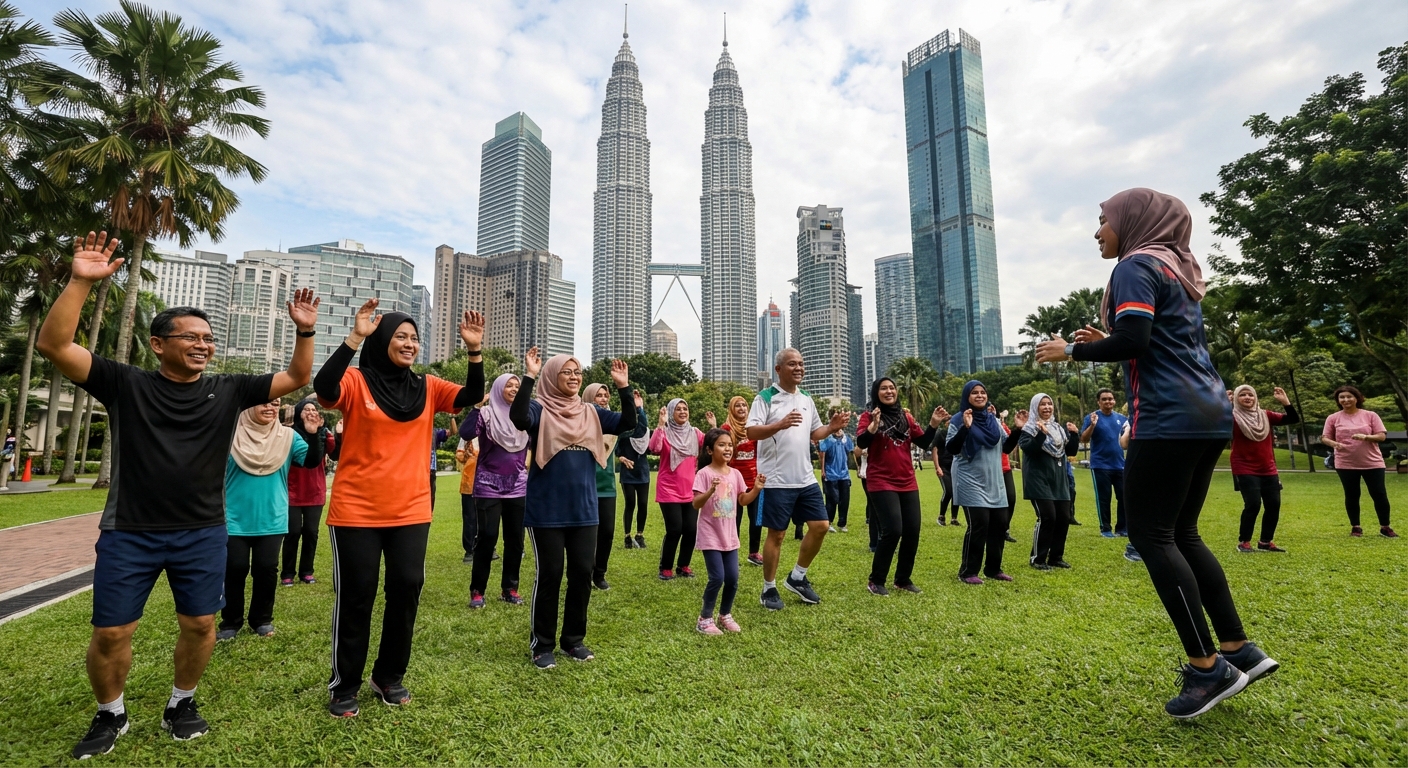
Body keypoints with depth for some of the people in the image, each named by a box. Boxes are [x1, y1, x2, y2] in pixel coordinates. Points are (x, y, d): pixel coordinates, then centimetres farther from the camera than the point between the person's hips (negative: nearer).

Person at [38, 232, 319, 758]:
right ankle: (109, 715, 32)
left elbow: (297, 378, 1)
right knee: (110, 632, 7)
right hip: (128, 533, -1)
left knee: (201, 625, 7)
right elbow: (53, 345, -14)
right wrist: (81, 282, -25)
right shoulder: (125, 384, -3)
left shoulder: (228, 391, 2)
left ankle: (181, 704, 30)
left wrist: (305, 331, -14)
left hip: (202, 534, 2)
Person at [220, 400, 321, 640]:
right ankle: (230, 623, 23)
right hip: (235, 519, -1)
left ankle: (262, 620, 23)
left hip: (271, 519, 1)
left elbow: (312, 461, -14)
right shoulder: (232, 435, -5)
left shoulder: (288, 436, -2)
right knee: (235, 570, 6)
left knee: (266, 570, 6)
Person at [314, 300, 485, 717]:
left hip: (411, 512, 4)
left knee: (406, 591, 8)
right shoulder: (356, 381, -4)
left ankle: (389, 676, 29)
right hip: (356, 512, -3)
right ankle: (344, 686, 27)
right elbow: (323, 389, -25)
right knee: (355, 597, 7)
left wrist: (474, 351, -18)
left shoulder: (427, 387, 6)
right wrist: (354, 337, -30)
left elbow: (471, 397, -6)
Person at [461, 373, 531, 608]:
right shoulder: (486, 414, -3)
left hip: (518, 488, 4)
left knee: (515, 539, 6)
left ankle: (509, 588, 19)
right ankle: (477, 591, 11)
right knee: (486, 538, -4)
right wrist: (476, 406, -20)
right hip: (488, 488, -4)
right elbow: (465, 434, -20)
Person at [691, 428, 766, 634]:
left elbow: (743, 501, 9)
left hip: (729, 536, 6)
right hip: (710, 536, -5)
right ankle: (705, 618, 12)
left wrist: (756, 489, -7)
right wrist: (710, 491, -35)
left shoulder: (735, 474, 4)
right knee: (717, 578, -8)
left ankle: (725, 615, 29)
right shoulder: (704, 474, -13)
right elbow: (696, 504, -19)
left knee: (732, 578, 7)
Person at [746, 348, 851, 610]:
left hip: (806, 479, 7)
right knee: (777, 534, 2)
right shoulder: (765, 397, -9)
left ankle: (797, 577, 26)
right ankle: (769, 589, 20)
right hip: (777, 480, -6)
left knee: (820, 526, 8)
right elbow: (751, 432, -18)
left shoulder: (807, 399, 12)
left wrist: (832, 428, -1)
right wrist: (781, 424, -32)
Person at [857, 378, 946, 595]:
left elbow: (923, 441, 12)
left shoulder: (905, 417, 11)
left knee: (912, 531, 6)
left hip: (907, 483, 6)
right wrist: (873, 426, -34)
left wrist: (934, 424, -4)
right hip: (882, 483, -6)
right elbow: (861, 443, -17)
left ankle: (903, 579, 23)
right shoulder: (868, 416, -4)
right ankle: (876, 581, 3)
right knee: (893, 531, -13)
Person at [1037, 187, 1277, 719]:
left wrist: (1072, 350, -6)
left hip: (1168, 418, -10)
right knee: (1180, 533, 14)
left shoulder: (1137, 265, -7)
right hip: (1207, 414, 10)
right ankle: (1239, 650, 18)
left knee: (1150, 535, -4)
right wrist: (1107, 341, 20)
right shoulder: (1178, 270, 22)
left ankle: (1208, 667, 0)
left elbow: (1132, 340, -20)